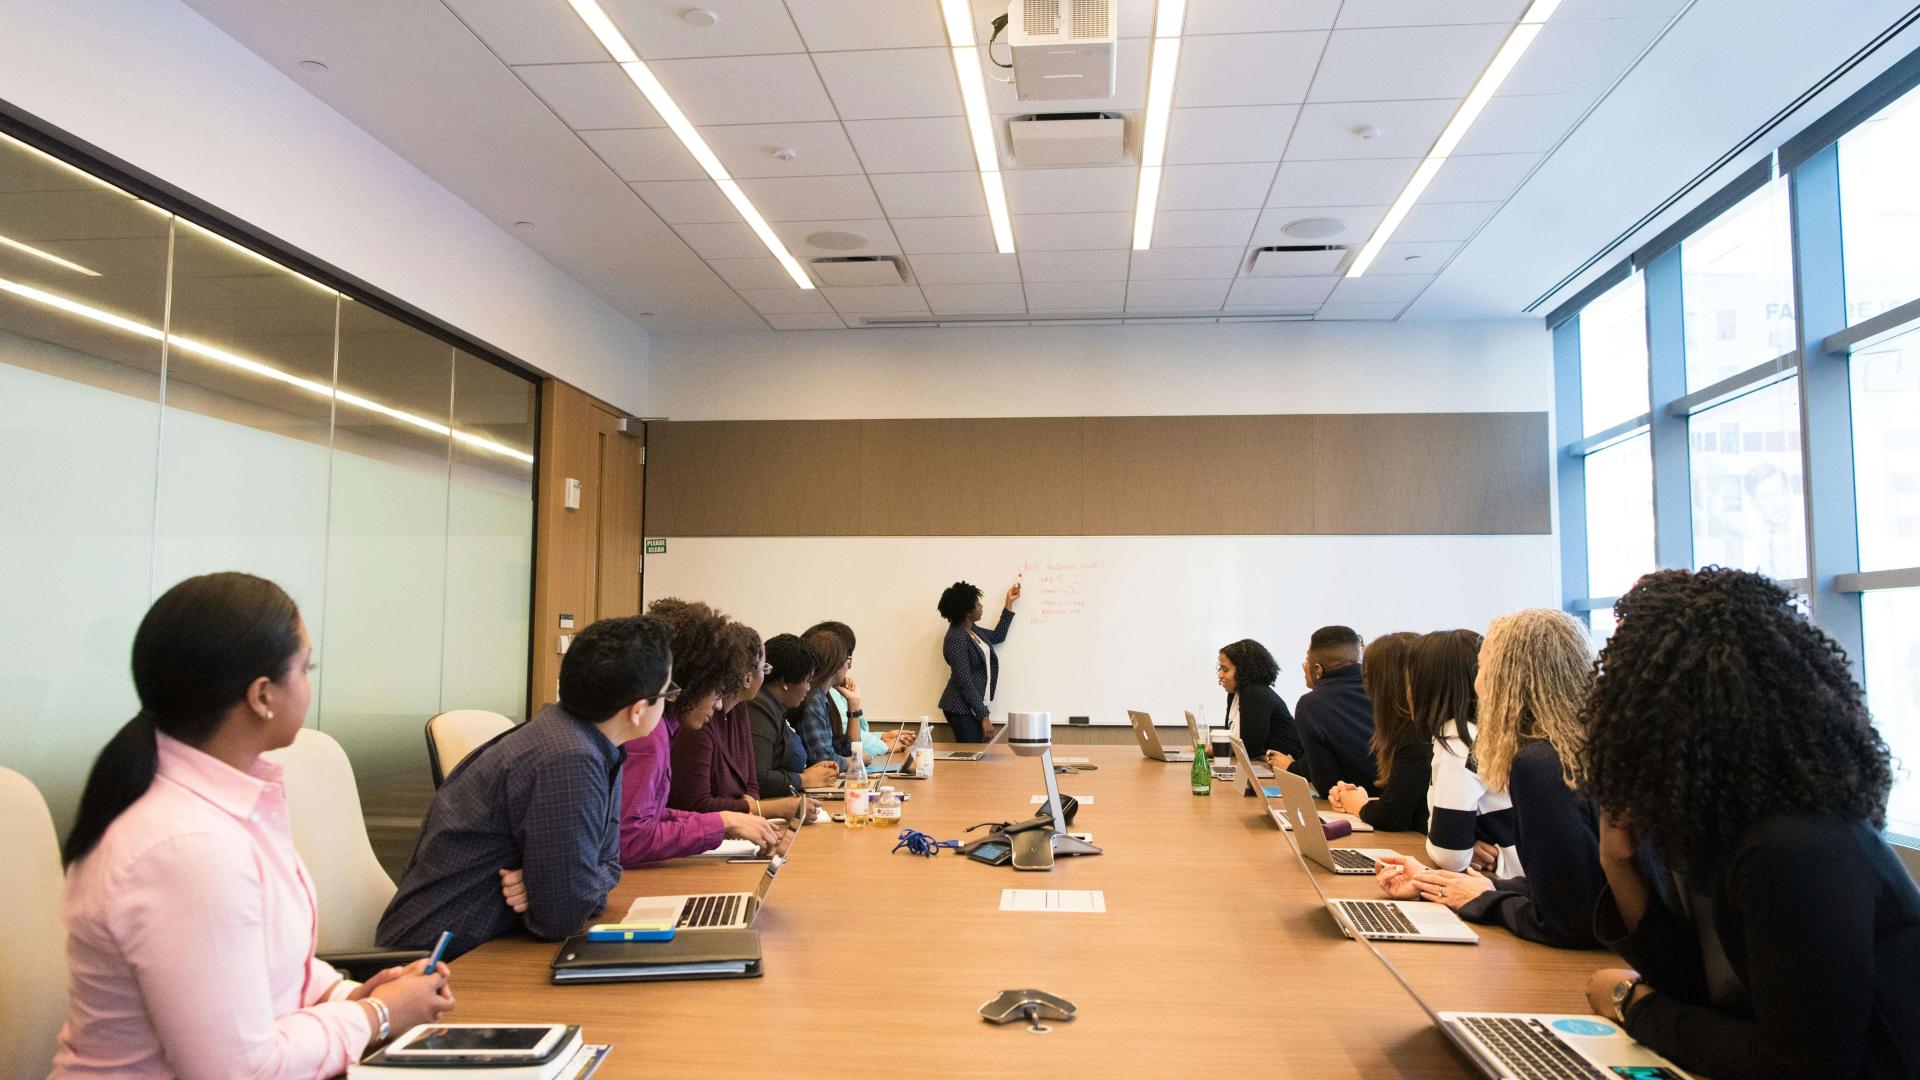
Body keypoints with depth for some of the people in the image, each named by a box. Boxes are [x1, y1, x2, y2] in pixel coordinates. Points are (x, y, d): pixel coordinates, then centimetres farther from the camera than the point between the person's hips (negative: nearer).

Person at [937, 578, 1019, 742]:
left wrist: (1009, 603, 24)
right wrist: (984, 716, -21)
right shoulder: (956, 639, -20)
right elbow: (965, 682, -22)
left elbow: (997, 636, 26)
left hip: (975, 705, 9)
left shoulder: (972, 629, 8)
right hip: (962, 710, -9)